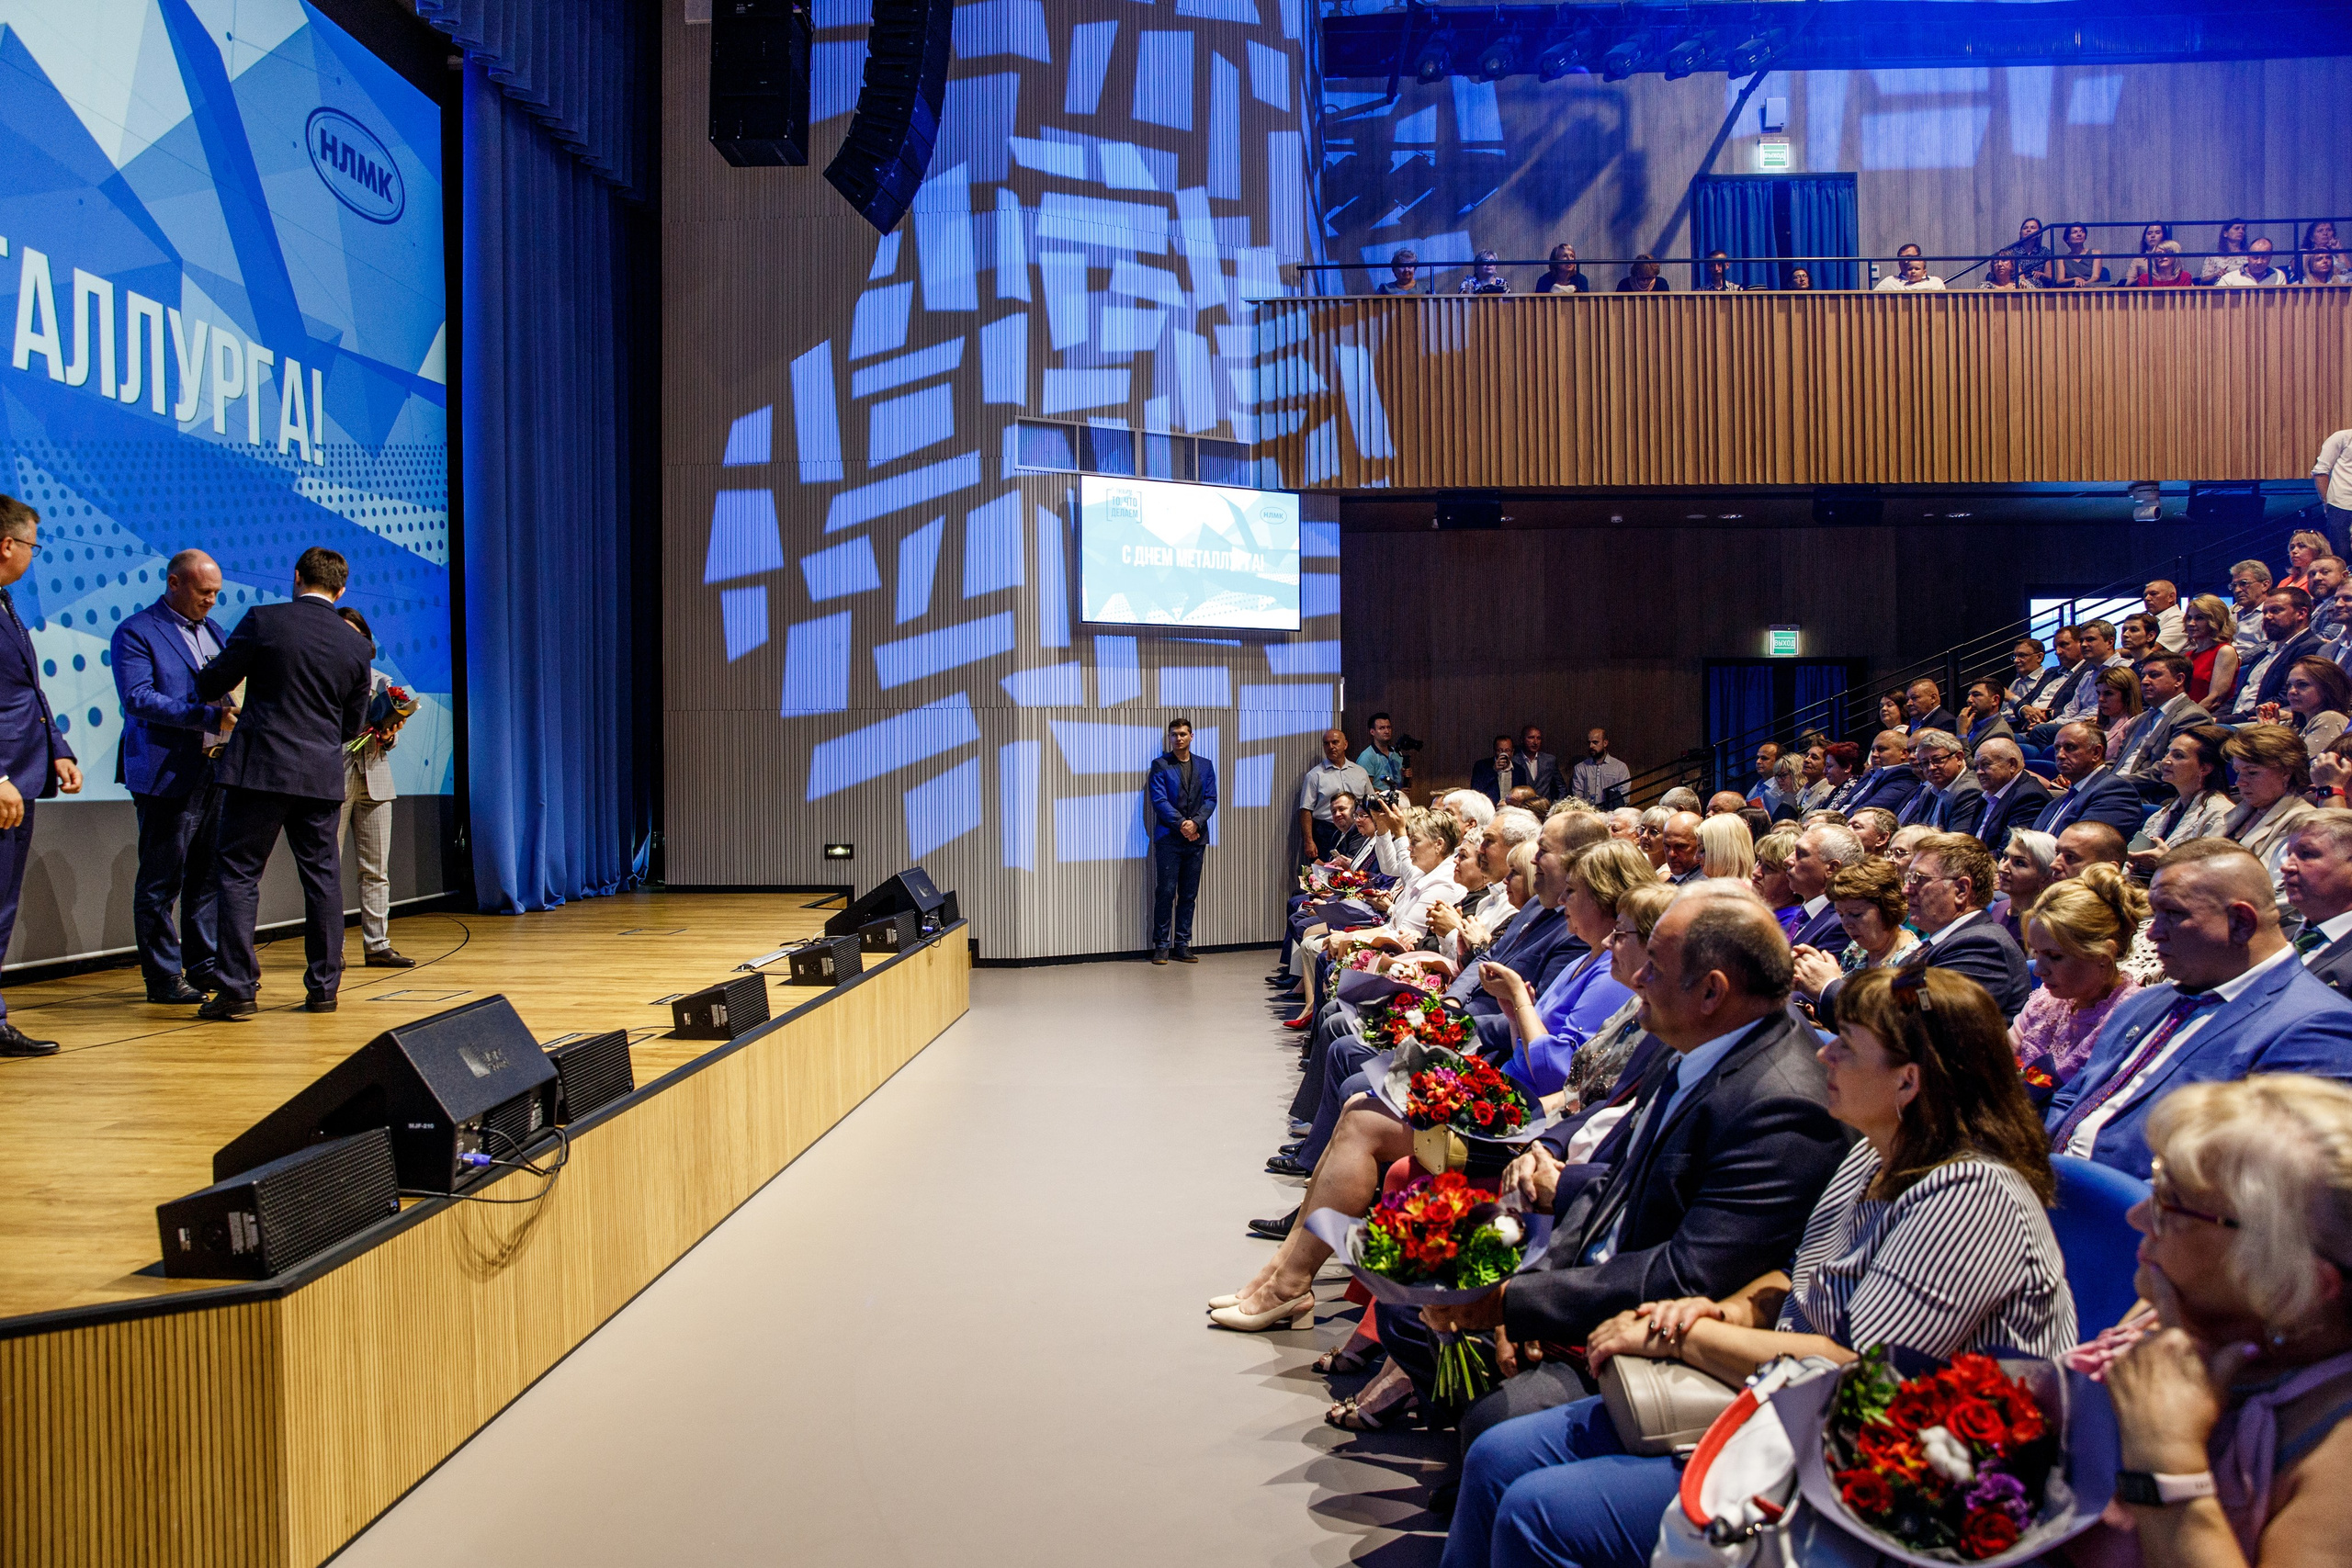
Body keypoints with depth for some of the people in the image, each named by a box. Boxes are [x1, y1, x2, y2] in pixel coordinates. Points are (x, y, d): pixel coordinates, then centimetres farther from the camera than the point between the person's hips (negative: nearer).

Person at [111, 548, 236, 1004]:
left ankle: (203, 965, 21)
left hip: (214, 772, 7)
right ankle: (163, 977, 6)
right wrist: (210, 716, -25)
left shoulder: (211, 630, 18)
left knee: (208, 876, 12)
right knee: (161, 882, 0)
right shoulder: (135, 632, -5)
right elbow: (138, 698, -17)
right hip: (168, 775, -7)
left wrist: (238, 713, 2)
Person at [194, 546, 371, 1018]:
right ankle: (324, 987, 13)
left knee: (240, 874, 3)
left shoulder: (263, 620, -5)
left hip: (260, 769, -3)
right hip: (323, 776, 3)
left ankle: (238, 988, -1)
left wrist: (207, 688, 23)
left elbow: (212, 684, 0)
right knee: (322, 877, 9)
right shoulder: (355, 645, 6)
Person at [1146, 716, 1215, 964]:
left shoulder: (1205, 766, 13)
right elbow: (1159, 800, -6)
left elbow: (1211, 799, 6)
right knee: (1166, 893, -5)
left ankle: (1182, 945, 12)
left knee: (1189, 895, 6)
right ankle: (1161, 946, 1)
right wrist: (1181, 823, -14)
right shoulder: (1160, 765, 3)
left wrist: (1195, 823, -11)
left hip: (1196, 838, 4)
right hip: (1168, 838, -3)